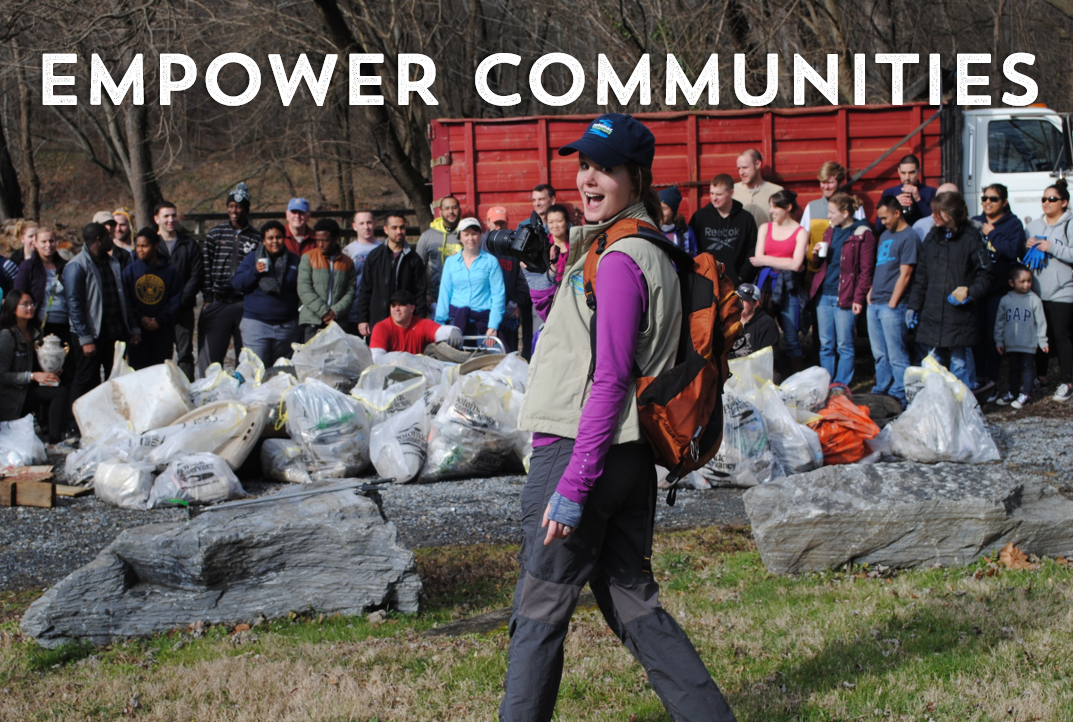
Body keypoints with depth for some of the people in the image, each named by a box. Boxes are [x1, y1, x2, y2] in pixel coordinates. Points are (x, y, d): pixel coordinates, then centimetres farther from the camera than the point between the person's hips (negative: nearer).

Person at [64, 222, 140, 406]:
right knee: (86, 382, -1)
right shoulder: (77, 266, -9)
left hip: (115, 333, 7)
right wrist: (85, 339, -18)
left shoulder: (113, 263, 14)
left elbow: (123, 299, 18)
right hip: (91, 335, -7)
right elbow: (74, 305, -14)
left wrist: (133, 329, 10)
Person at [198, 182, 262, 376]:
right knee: (211, 355, 1)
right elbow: (206, 268, 6)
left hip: (245, 303, -1)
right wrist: (208, 298, -1)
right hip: (218, 302, 1)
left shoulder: (256, 237, 4)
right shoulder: (215, 234, 8)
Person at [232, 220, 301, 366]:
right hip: (256, 323, -2)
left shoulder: (294, 261, 10)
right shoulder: (252, 259, 7)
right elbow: (236, 283, -1)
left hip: (287, 325, 2)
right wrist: (254, 272, -15)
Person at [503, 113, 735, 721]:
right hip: (632, 456, 10)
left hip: (584, 450, -10)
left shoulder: (620, 260, -15)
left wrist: (572, 485, -21)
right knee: (630, 600, 15)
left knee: (541, 609, 1)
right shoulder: (652, 250, 15)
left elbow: (609, 380, -20)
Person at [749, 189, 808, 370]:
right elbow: (758, 259, 3)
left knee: (791, 335, -4)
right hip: (767, 283, 3)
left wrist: (767, 261, -4)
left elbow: (796, 264, -10)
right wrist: (786, 263, -7)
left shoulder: (800, 232, 1)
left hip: (788, 286, -3)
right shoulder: (765, 228, 13)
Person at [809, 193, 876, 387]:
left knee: (844, 344, -1)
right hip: (823, 295, 7)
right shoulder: (830, 232, 14)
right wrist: (817, 255, 1)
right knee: (825, 344, 9)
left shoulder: (862, 234, -7)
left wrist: (859, 298, -14)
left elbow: (866, 270, -9)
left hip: (845, 297, -7)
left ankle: (841, 385, 4)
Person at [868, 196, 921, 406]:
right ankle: (881, 391, 19)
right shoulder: (885, 235, 17)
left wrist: (892, 303, -15)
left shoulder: (909, 237, -9)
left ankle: (899, 396, -1)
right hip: (875, 304, 8)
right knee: (879, 354, 13)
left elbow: (904, 274, -13)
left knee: (896, 356, -5)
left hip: (892, 306, -8)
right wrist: (870, 293, 11)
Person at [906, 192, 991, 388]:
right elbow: (921, 275, 17)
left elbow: (984, 275, -3)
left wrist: (970, 292, -19)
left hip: (959, 317, -5)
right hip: (932, 316, 5)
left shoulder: (970, 238, -4)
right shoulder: (932, 237, 13)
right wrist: (913, 305, 14)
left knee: (959, 364, -1)